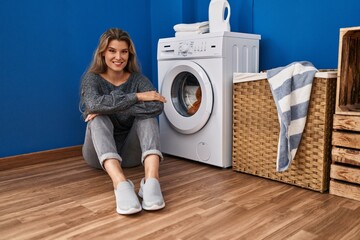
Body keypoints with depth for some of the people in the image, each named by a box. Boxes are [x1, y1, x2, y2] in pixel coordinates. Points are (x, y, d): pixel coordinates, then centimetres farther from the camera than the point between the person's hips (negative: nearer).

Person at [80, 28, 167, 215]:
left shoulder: (138, 79, -3)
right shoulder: (92, 79, -5)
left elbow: (157, 106, -25)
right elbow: (94, 104, -31)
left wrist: (112, 107, -30)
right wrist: (137, 97, -28)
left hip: (131, 152, 1)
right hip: (100, 153, -1)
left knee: (148, 116, -23)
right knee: (99, 119, -29)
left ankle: (151, 180, -46)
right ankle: (120, 183, -52)